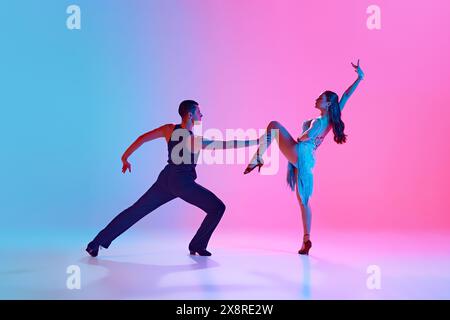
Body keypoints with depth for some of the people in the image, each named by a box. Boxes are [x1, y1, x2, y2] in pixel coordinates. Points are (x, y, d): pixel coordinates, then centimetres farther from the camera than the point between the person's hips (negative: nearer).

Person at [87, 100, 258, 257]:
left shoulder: (169, 129, 0)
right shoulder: (195, 140, -16)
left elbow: (142, 138, 1)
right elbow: (225, 145, -15)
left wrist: (125, 158, 12)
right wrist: (254, 142, -8)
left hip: (166, 179, 6)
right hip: (183, 184, -6)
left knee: (136, 211, 14)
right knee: (217, 208, 5)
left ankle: (97, 243, 15)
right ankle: (197, 245, 10)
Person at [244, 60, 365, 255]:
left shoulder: (319, 121, -10)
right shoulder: (332, 117, 11)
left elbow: (307, 136, -25)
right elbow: (346, 95, 16)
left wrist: (299, 137, -4)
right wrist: (359, 77, 17)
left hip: (299, 153, -8)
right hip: (306, 160, 8)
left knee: (274, 125, -1)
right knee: (303, 200, 12)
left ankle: (257, 159, -11)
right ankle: (307, 240, 12)